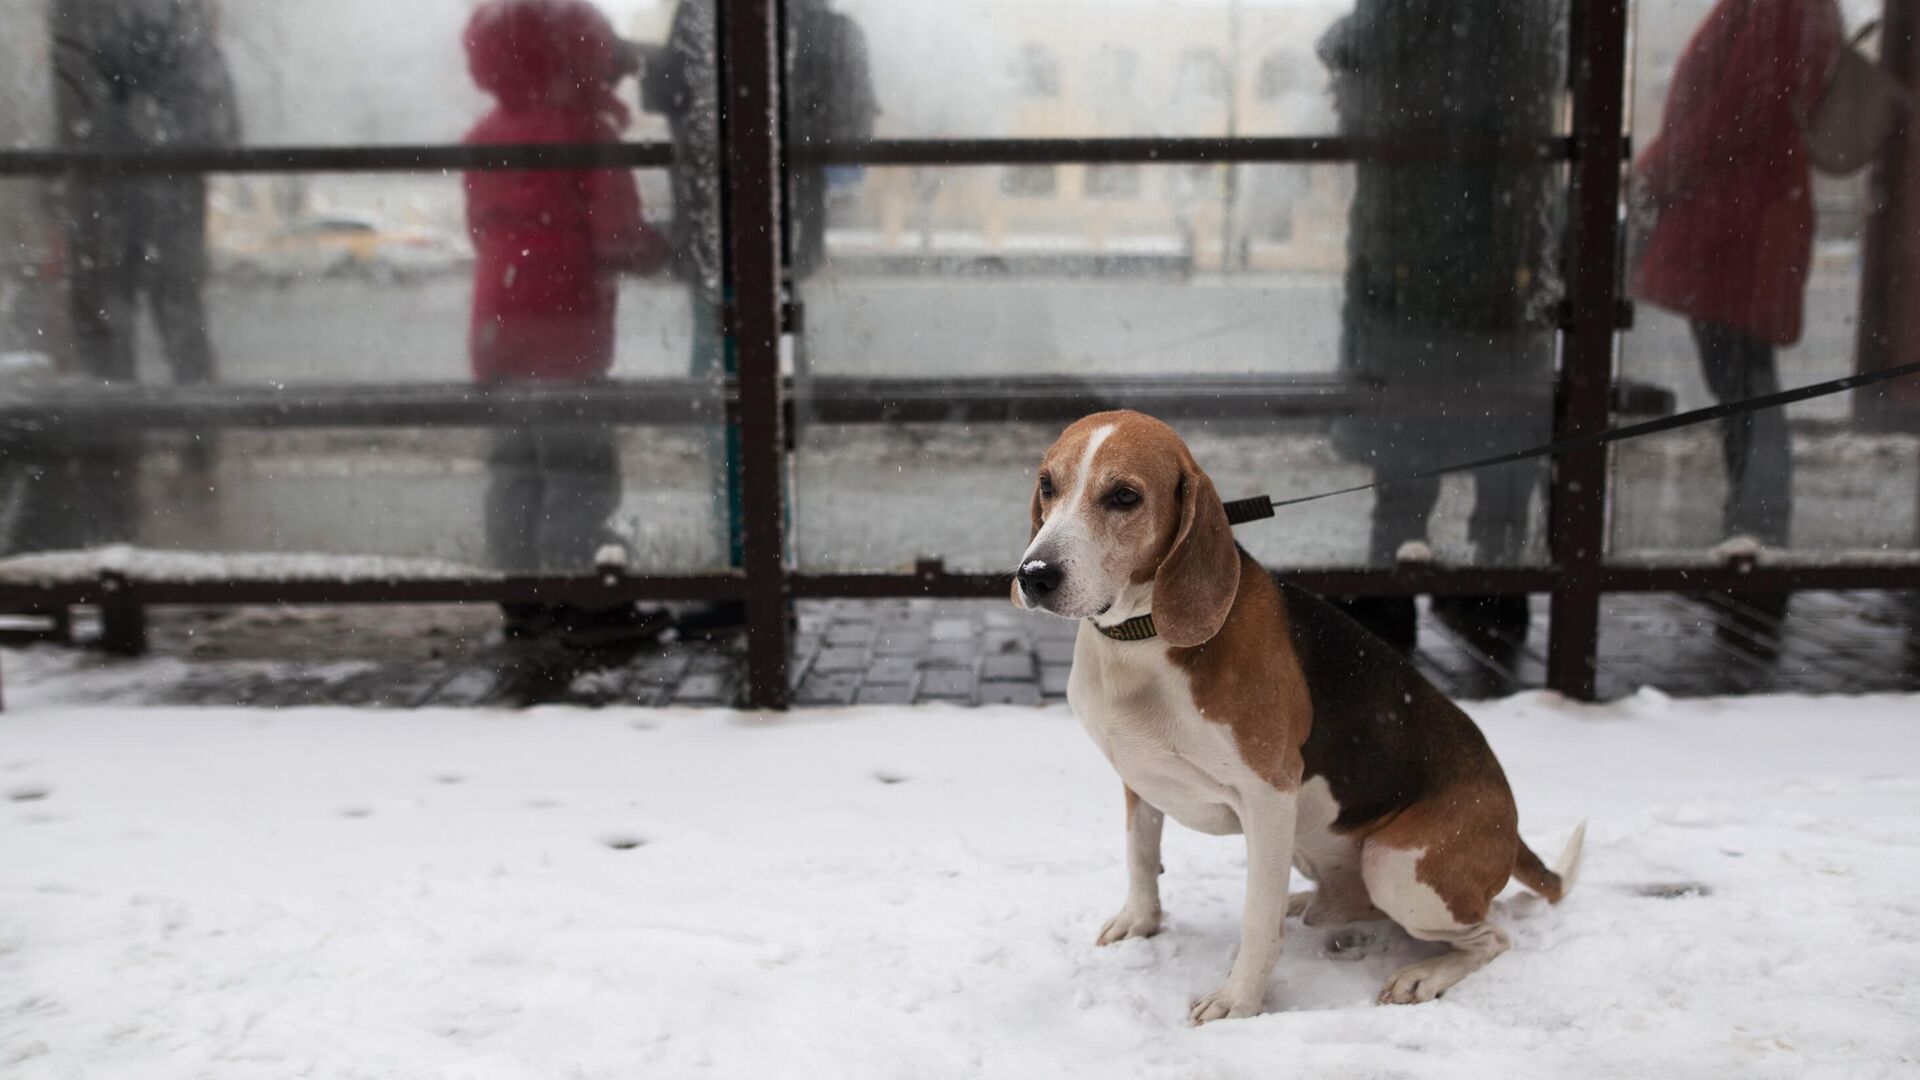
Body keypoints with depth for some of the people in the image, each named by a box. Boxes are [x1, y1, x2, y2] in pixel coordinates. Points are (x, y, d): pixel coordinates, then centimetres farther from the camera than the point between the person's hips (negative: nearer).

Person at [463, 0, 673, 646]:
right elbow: (620, 235, -14)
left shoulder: (483, 138, 12)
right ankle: (577, 603, -2)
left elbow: (484, 230, 16)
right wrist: (653, 250, 7)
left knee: (516, 461, 11)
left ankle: (524, 598, 16)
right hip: (565, 320, -8)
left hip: (497, 318, 8)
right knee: (580, 463, -3)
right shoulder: (586, 130, -11)